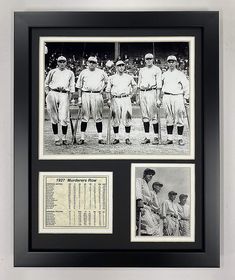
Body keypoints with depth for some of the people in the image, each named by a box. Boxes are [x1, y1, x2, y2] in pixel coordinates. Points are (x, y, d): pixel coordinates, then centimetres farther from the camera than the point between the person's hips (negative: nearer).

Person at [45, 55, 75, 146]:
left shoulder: (70, 73, 18)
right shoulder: (52, 72, 17)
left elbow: (72, 86, 18)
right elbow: (46, 83, 22)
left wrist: (69, 96, 8)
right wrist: (47, 93, 9)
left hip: (64, 94, 0)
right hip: (53, 93, 0)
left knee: (64, 117, -8)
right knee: (54, 117, -4)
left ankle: (64, 138, 4)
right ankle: (56, 138, 0)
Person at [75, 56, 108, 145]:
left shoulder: (101, 72, 12)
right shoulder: (83, 72, 12)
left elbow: (107, 81, 25)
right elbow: (79, 86, 12)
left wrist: (102, 88, 9)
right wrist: (79, 98, 4)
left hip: (97, 95, 0)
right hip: (85, 95, 0)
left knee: (98, 117, 1)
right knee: (84, 117, 0)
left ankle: (100, 138, 5)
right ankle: (82, 138, 4)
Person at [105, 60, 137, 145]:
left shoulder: (129, 77, 10)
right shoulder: (111, 78, 9)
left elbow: (135, 86, 22)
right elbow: (108, 90, 12)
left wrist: (130, 95, 10)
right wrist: (110, 99, 0)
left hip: (126, 99, 0)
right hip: (115, 100, 0)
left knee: (127, 119, -5)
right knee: (115, 120, 1)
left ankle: (127, 138, 1)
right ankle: (116, 138, 8)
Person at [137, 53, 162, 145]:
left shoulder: (157, 70, 3)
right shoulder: (142, 70, 19)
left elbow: (159, 85, -3)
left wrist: (158, 98, -11)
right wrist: (138, 97, 13)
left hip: (151, 92, -5)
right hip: (142, 93, 5)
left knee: (153, 116, -7)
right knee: (145, 116, 4)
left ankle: (156, 137, -2)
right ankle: (147, 137, 8)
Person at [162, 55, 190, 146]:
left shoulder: (180, 74, 9)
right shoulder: (164, 74, 17)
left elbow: (186, 86, 5)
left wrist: (186, 97, -2)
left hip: (178, 97, -2)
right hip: (166, 97, 3)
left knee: (179, 119, -4)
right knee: (169, 119, 5)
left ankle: (180, 139, 1)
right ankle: (169, 138, 9)